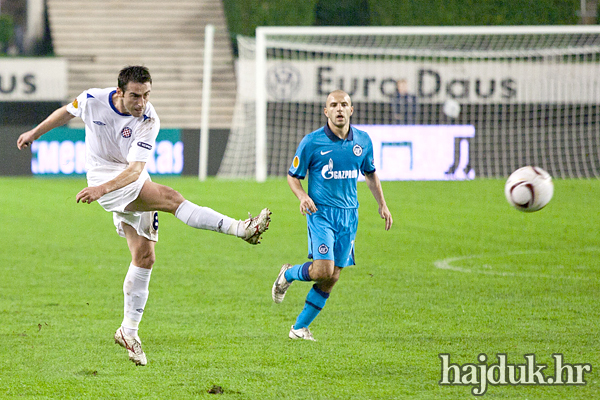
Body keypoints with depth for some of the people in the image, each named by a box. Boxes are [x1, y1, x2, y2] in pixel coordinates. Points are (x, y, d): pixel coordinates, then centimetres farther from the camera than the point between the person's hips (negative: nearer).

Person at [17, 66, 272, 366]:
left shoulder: (148, 121, -17)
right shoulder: (92, 100, -13)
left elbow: (135, 169, -24)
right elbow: (66, 112, 11)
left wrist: (103, 189, -40)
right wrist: (34, 133, 25)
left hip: (132, 182, 3)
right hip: (103, 174, -3)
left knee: (144, 256, -1)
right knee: (170, 197, -24)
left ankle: (129, 331, 10)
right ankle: (240, 229, -30)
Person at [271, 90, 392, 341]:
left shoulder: (363, 141, 5)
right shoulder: (312, 142, -7)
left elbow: (370, 173, 21)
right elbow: (293, 176, 1)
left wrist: (382, 205, 16)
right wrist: (302, 196, -18)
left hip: (349, 215, 4)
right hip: (321, 212, -4)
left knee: (332, 277, 1)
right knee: (323, 270, -19)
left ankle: (300, 327, 12)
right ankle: (288, 274, 13)